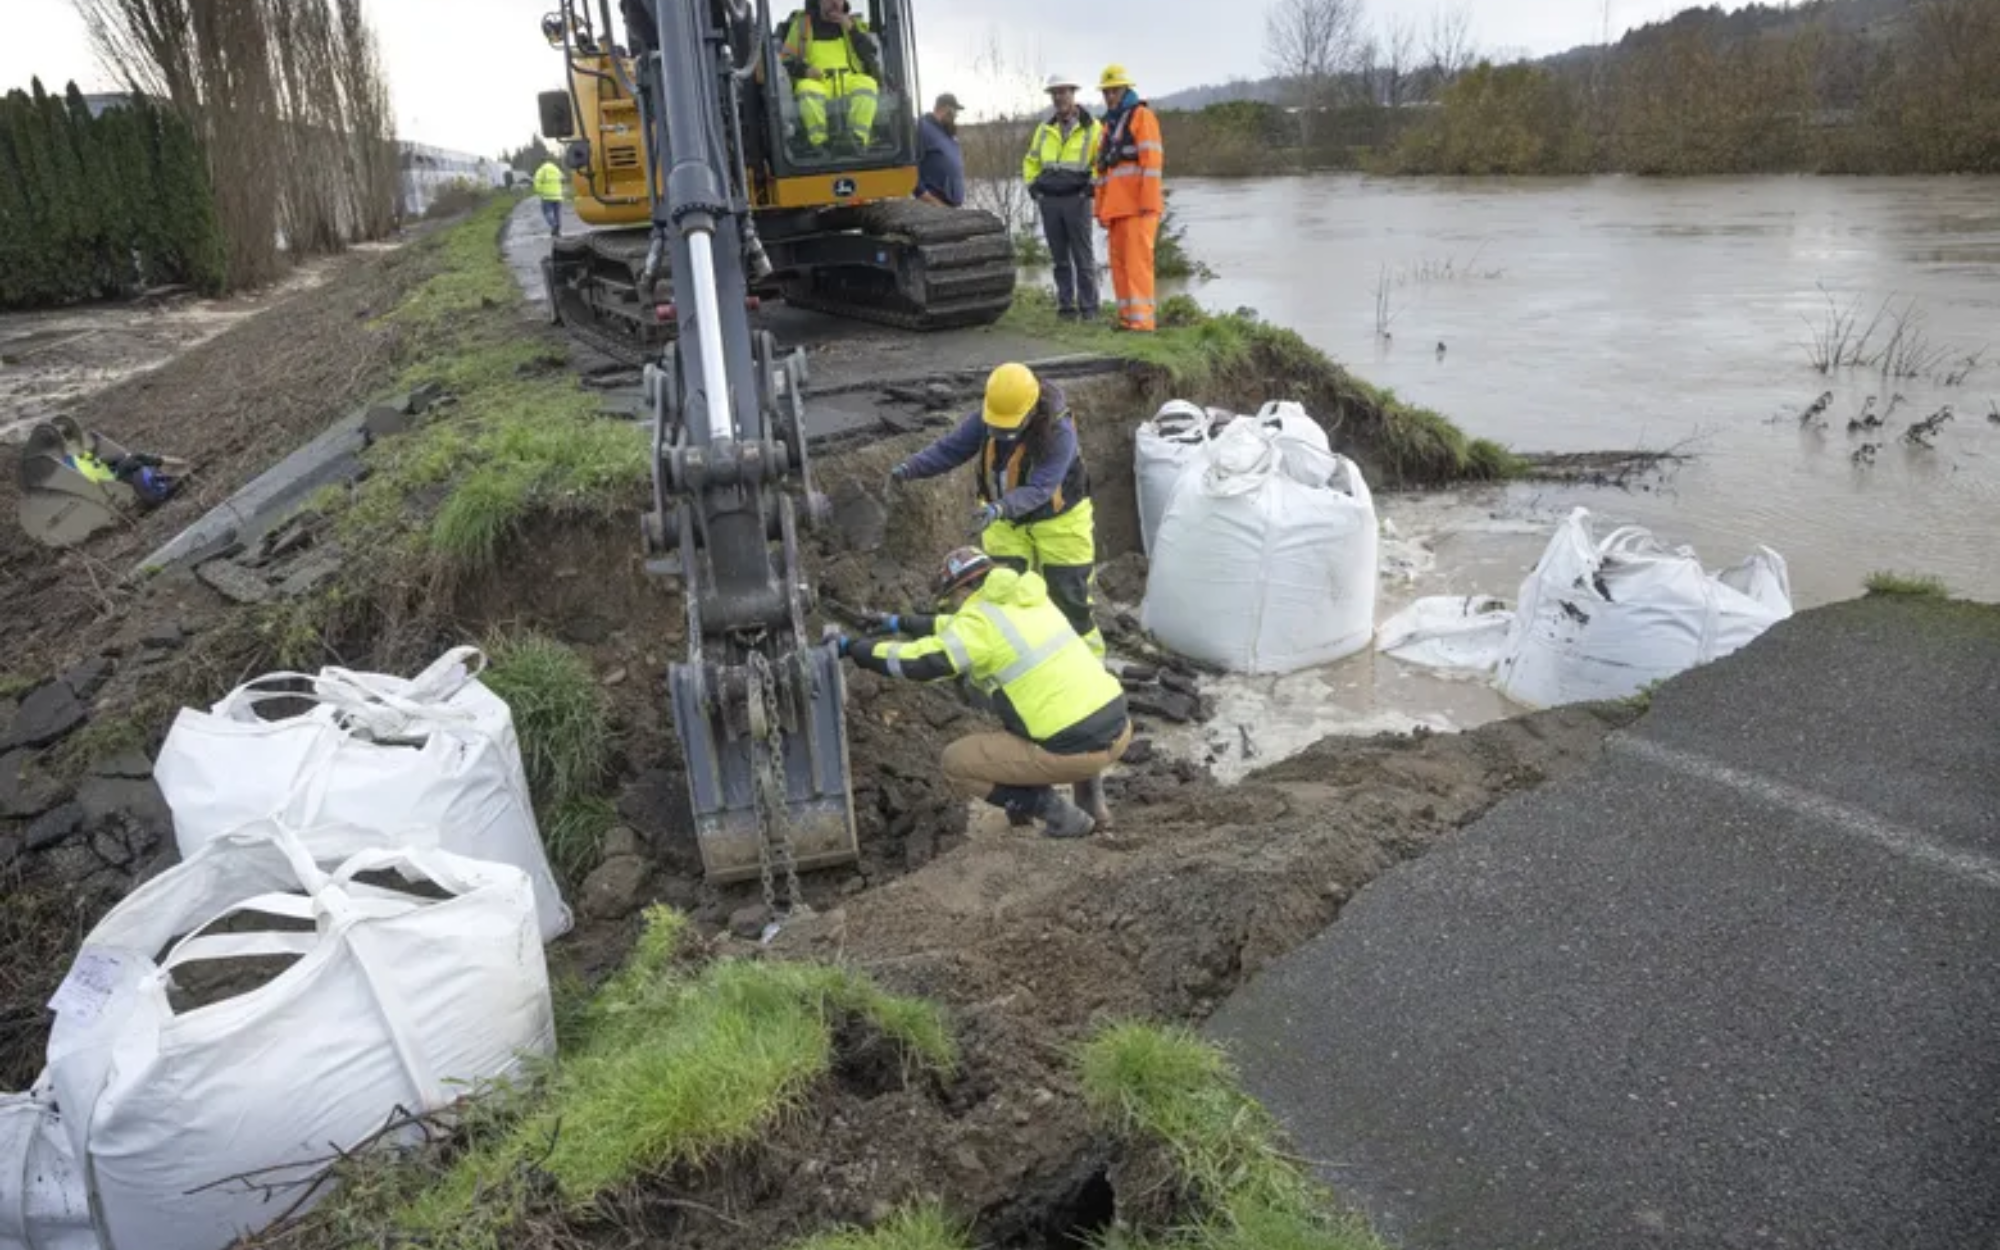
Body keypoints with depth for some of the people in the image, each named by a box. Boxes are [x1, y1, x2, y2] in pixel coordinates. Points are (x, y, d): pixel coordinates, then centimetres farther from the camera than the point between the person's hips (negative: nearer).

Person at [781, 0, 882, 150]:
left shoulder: (853, 23, 19)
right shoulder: (802, 23, 13)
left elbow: (871, 54, 6)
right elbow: (787, 59, 10)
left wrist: (851, 30, -4)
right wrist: (804, 70, -11)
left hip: (850, 81, 1)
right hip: (817, 81, -1)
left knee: (868, 85, -33)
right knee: (807, 90, -37)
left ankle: (858, 142, -40)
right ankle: (819, 143, -38)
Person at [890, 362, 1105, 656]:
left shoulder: (1059, 431, -33)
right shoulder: (986, 417, -18)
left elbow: (1038, 489, -39)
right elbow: (949, 448, -15)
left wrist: (1000, 508, -55)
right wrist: (910, 468, -32)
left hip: (1056, 520, -4)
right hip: (1005, 519, 4)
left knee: (1069, 594, 8)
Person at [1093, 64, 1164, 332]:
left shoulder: (1142, 115, 1)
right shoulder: (1109, 124, 24)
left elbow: (1152, 160, -9)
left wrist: (1149, 202, -18)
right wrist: (1100, 208, 17)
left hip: (1138, 206, -8)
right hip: (1116, 207, 8)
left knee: (1137, 261, -12)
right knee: (1119, 263, 5)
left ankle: (1141, 320, -13)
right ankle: (1127, 318, 9)